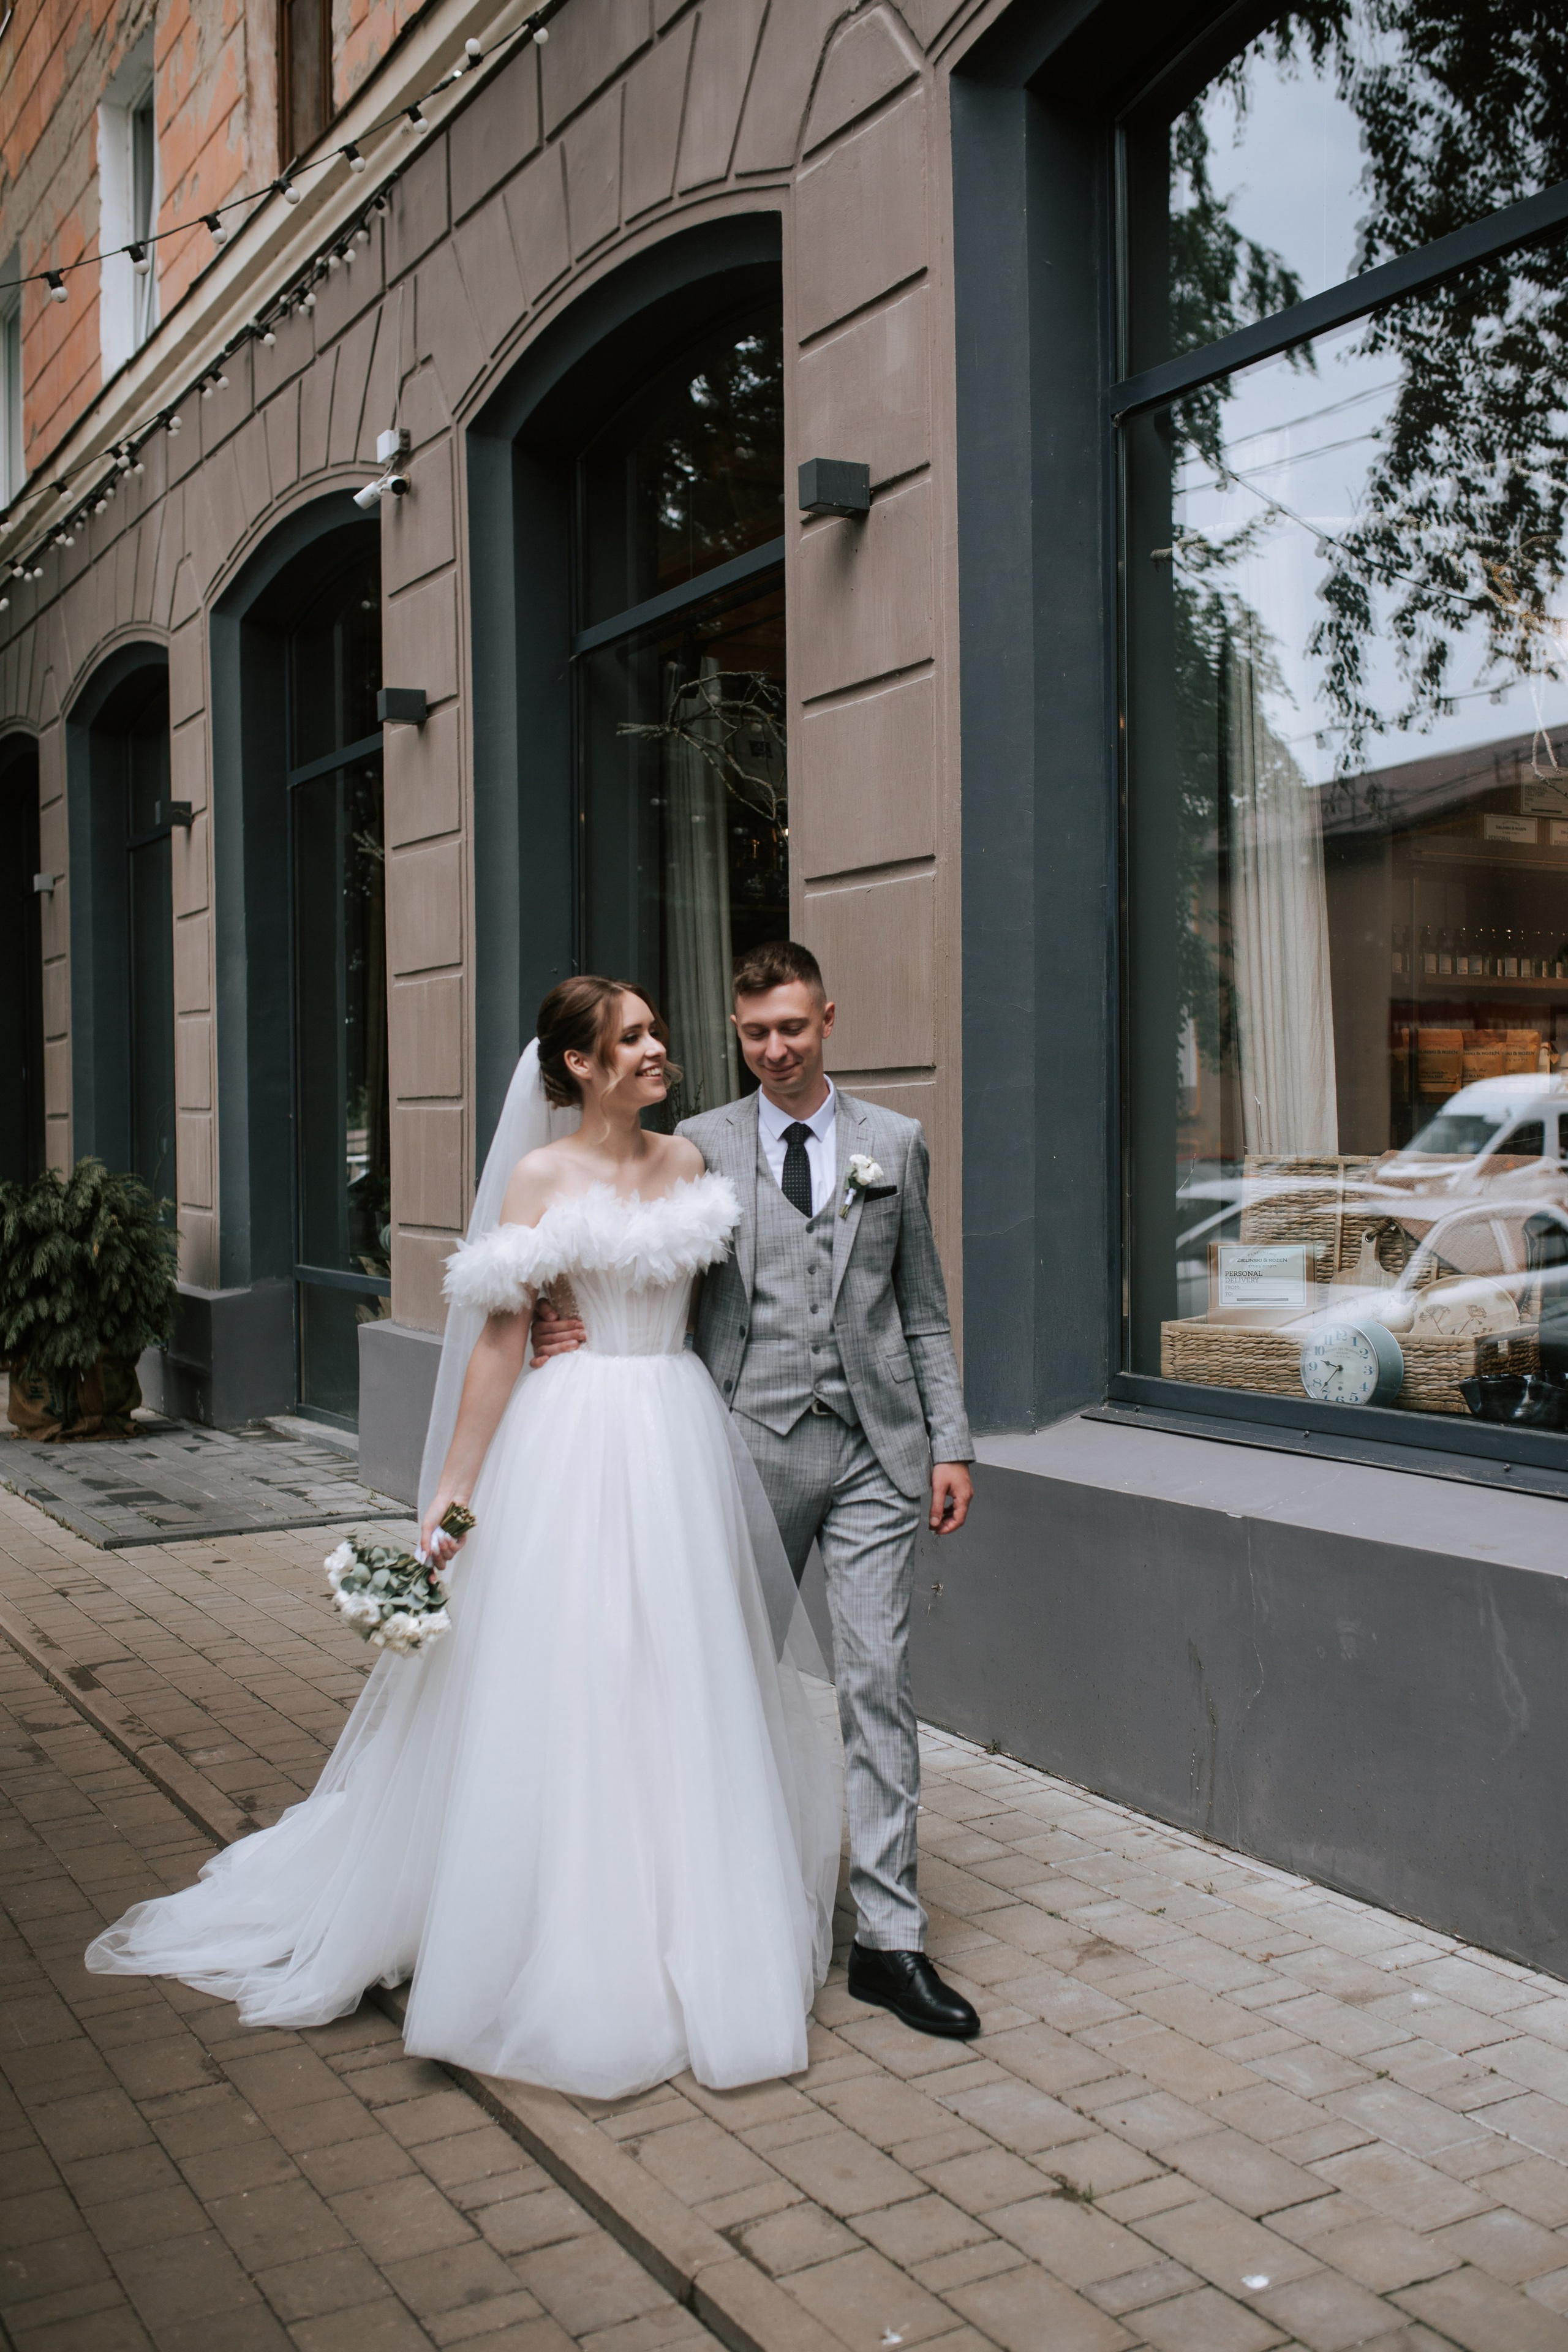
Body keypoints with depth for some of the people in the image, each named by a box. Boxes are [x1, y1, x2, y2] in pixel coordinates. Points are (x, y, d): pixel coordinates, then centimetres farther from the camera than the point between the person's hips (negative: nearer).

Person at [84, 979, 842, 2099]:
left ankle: (692, 1936, 27)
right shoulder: (540, 1177, -5)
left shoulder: (689, 1160, 9)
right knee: (564, 1690, 1)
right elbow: (499, 1338, -7)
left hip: (682, 1440, 5)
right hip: (575, 1450, -5)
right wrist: (453, 1490, -9)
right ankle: (565, 1953, 16)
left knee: (689, 1691, 11)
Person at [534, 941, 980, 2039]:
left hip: (874, 1451, 0)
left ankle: (889, 1938, 6)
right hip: (753, 1450, 0)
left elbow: (924, 1311, 10)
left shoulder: (895, 1144, 8)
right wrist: (582, 1332, -15)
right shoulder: (700, 1147, 4)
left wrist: (951, 1441, 4)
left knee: (879, 1683, -1)